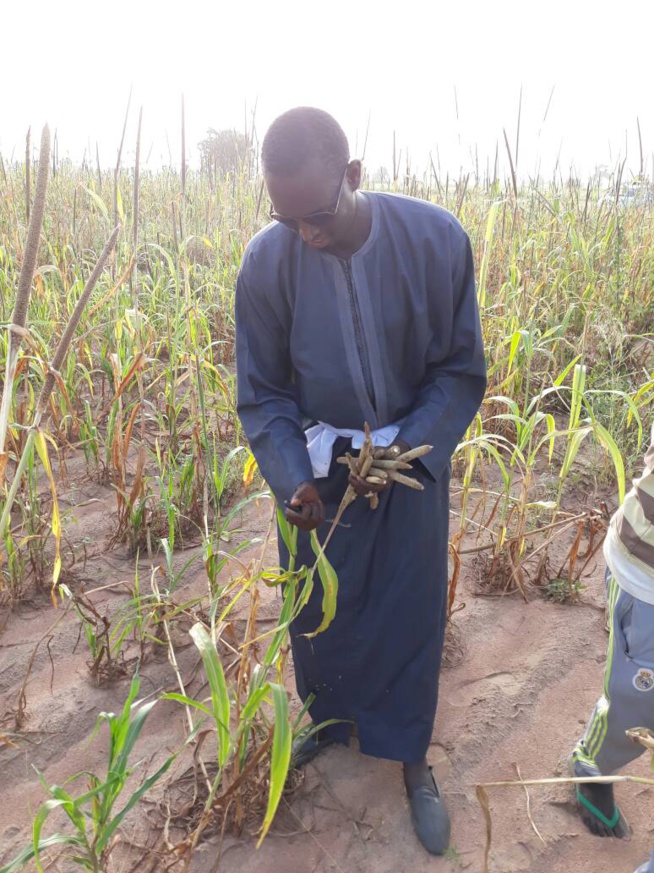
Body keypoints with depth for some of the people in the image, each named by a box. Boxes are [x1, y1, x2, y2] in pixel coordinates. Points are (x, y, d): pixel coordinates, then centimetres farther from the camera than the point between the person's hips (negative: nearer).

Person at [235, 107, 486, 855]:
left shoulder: (436, 239, -22)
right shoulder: (266, 263, -19)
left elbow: (461, 370, -10)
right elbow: (261, 393, -7)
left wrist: (406, 447, -23)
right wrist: (294, 479, -21)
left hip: (412, 454, 0)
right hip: (314, 462, 1)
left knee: (411, 610, 11)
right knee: (315, 608, 16)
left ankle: (410, 755, 37)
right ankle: (327, 720, 47)